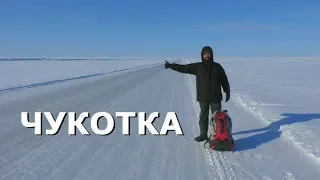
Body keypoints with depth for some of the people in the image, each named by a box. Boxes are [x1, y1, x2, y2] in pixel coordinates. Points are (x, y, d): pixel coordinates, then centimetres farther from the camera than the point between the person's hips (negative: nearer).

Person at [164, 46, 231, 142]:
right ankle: (203, 135, 18)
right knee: (203, 116, 7)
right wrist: (171, 65, -10)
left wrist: (227, 92, 4)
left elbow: (224, 80, 5)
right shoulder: (197, 66, 0)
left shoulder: (217, 67, 1)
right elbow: (183, 68, -3)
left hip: (215, 97, 0)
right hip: (203, 97, 1)